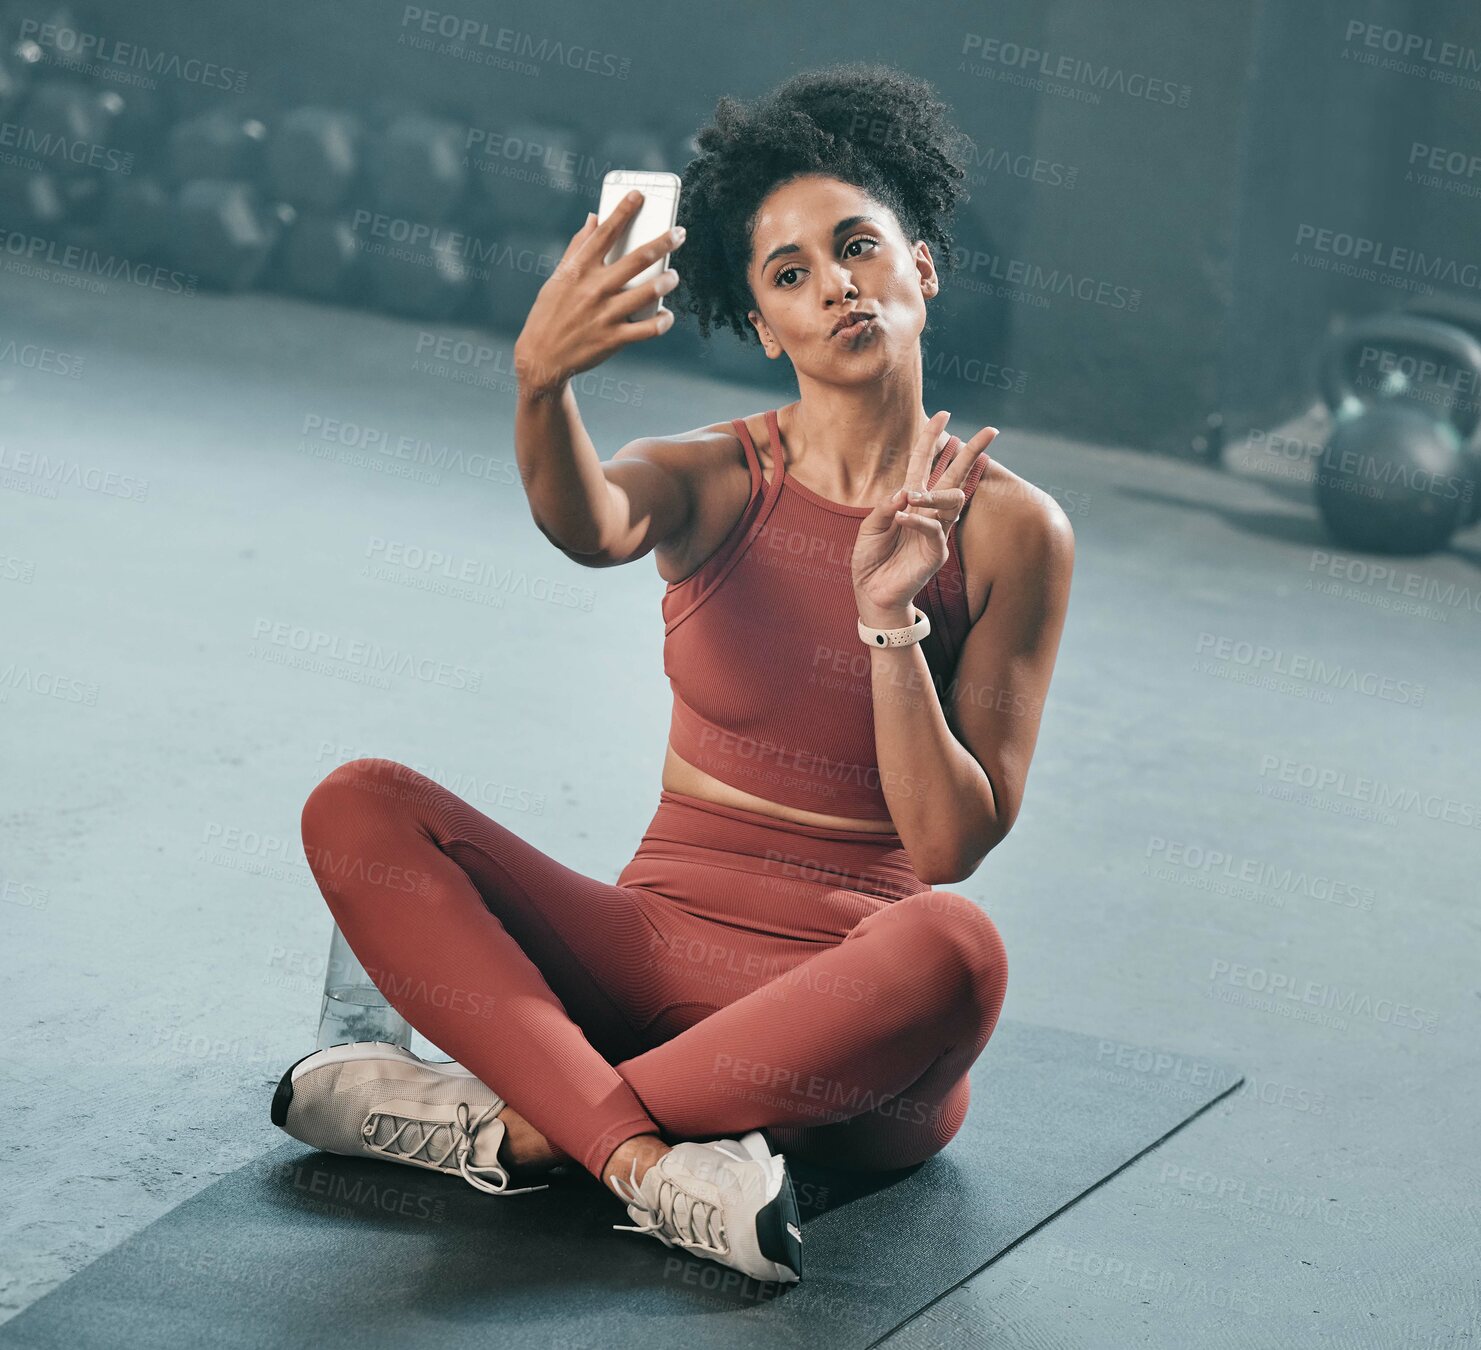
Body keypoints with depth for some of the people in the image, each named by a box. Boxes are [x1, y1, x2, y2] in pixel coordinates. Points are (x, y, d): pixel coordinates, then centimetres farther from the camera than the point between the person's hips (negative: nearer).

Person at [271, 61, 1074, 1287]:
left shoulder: (1013, 531, -1)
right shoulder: (718, 479, 3)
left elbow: (953, 846, -5)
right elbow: (587, 525, -23)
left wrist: (890, 618, -17)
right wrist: (539, 382, -44)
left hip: (846, 1006, -2)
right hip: (657, 946, 2)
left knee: (955, 949, -38)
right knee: (362, 808, -18)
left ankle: (517, 1126, -24)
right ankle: (643, 1157, -34)